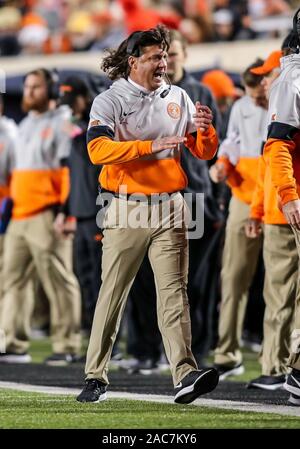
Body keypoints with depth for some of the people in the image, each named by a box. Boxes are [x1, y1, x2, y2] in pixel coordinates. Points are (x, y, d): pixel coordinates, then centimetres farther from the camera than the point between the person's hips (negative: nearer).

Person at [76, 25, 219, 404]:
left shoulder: (178, 98, 11)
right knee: (112, 292, 2)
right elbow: (98, 149, -18)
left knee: (173, 291, -6)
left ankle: (185, 375, -17)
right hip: (127, 209, -2)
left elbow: (204, 152, 13)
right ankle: (96, 377, 11)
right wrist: (150, 146, -26)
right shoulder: (108, 102, -2)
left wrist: (204, 131, -10)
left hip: (169, 208, 3)